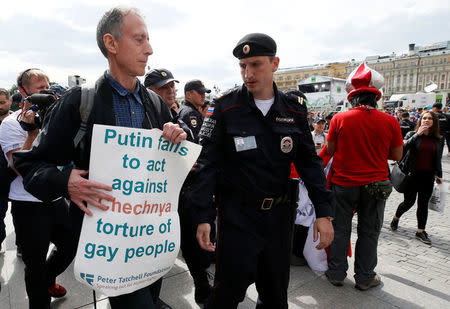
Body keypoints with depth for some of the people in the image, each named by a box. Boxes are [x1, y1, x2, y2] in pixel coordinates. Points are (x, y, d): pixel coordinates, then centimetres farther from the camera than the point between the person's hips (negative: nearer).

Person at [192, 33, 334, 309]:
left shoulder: (295, 109, 2)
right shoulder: (225, 107, -7)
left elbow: (309, 161, 6)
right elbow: (208, 164, -8)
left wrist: (323, 211, -1)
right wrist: (204, 217, -13)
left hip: (280, 214, 4)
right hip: (237, 215, -3)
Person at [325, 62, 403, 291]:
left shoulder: (339, 119, -12)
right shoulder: (390, 122, -8)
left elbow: (330, 151, -2)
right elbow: (397, 156, 2)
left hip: (343, 183, 0)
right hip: (375, 185, 1)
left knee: (340, 230, 13)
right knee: (369, 232, 14)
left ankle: (337, 274, 26)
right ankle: (364, 278, 27)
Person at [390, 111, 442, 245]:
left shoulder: (437, 139, 8)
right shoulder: (412, 134, -3)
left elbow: (438, 159, 15)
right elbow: (404, 146, -22)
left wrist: (438, 175, 12)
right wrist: (417, 134, -26)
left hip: (428, 175, 4)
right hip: (412, 174, -3)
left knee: (423, 203, 6)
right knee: (409, 201, 3)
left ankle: (421, 231, 16)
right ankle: (396, 218, 31)